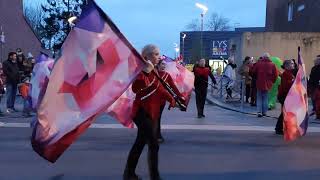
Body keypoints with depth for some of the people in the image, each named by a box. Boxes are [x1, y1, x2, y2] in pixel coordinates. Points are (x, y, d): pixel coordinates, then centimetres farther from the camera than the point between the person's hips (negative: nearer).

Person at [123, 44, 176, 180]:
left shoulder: (154, 71, 13)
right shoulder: (142, 69, -15)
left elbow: (159, 88, 23)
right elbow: (136, 88, -32)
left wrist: (170, 98, 12)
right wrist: (146, 72, -37)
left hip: (151, 112, 9)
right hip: (142, 112, -9)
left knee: (140, 144, 16)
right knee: (153, 145, -10)